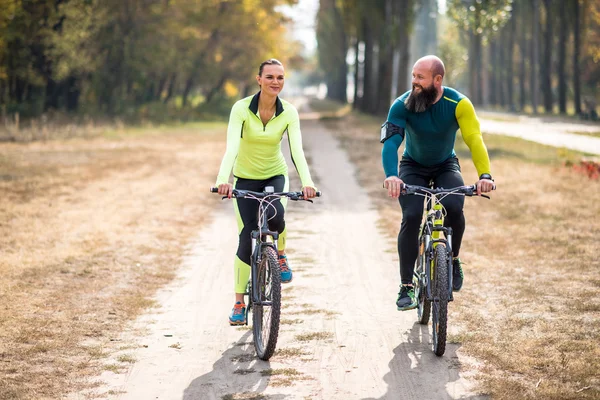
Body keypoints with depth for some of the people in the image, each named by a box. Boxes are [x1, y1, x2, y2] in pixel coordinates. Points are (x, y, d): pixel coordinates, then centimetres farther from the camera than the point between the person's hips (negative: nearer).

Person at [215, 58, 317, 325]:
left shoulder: (289, 112, -13)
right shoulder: (242, 108, -19)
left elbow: (297, 149, -24)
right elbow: (231, 147, -30)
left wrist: (307, 181, -41)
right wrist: (223, 179, -47)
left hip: (275, 175, 1)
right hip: (246, 178, 0)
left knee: (275, 215, -31)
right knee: (247, 238, -7)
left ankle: (280, 254, 2)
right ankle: (239, 303, 4)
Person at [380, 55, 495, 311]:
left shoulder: (458, 104, -23)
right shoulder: (402, 105, -22)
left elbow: (474, 140, -31)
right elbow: (390, 143, -31)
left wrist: (485, 175, -47)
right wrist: (391, 176, -50)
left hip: (446, 166, 0)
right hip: (413, 167, 0)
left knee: (454, 208, -29)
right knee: (411, 216, -21)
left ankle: (453, 259, 0)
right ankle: (406, 287, -12)